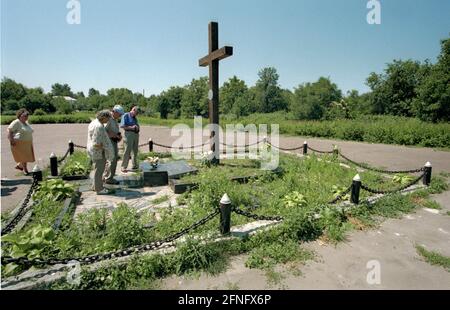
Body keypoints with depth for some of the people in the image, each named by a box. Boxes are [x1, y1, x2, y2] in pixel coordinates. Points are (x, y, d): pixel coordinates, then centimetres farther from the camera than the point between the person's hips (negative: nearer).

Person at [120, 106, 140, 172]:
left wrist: (137, 128, 2)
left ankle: (135, 166, 19)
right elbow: (122, 126, -11)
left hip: (136, 134, 7)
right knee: (127, 151, -9)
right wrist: (131, 127, -17)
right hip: (129, 134, -7)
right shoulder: (125, 116, -1)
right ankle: (124, 167, -3)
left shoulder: (135, 118, 20)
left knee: (135, 151, 10)